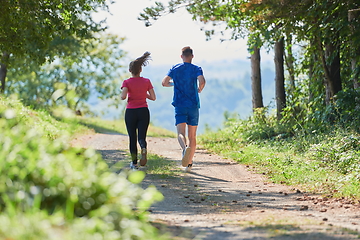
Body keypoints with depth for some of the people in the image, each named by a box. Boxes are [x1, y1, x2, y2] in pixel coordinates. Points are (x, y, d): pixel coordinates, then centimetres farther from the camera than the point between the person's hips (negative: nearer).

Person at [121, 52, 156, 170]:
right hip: (143, 111, 1)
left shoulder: (127, 82, -5)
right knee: (141, 137, 2)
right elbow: (153, 97, -1)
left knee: (132, 138, 12)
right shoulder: (146, 81, 1)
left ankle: (134, 162, 12)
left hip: (130, 112, -1)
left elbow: (123, 96, -19)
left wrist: (122, 96, 4)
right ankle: (144, 149, -33)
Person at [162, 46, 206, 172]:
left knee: (181, 133, -11)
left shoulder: (175, 69, 6)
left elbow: (164, 82, 1)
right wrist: (200, 89, 4)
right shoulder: (196, 69, 1)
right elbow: (202, 81, -17)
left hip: (179, 105, 0)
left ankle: (185, 148, -44)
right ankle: (189, 164, 14)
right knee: (192, 136, 10)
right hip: (193, 105, 0)